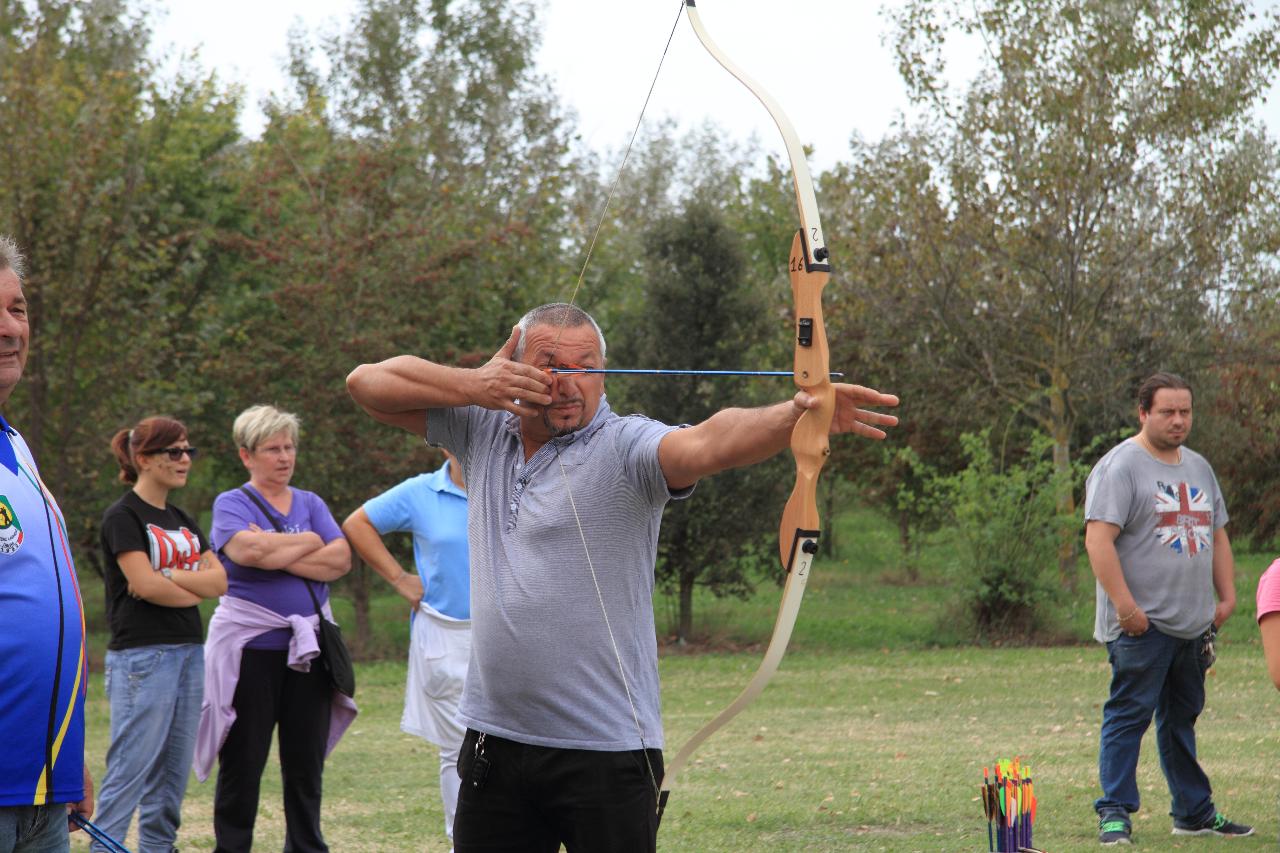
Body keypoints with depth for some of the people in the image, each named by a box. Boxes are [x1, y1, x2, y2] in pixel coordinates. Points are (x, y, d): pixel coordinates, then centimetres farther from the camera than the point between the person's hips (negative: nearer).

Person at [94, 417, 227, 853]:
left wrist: (165, 577, -11)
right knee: (130, 768, -10)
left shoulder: (182, 522, 17)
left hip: (189, 652, 8)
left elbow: (219, 580, 5)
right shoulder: (122, 516, -6)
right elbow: (144, 584, -17)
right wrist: (193, 589, -2)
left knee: (174, 771, 9)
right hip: (142, 655, -8)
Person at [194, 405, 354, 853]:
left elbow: (340, 559, -2)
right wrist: (309, 543, -6)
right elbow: (246, 549, -20)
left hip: (307, 644, 4)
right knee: (243, 762, -1)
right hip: (250, 645, -4)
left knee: (306, 761, 6)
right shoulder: (232, 504, 1)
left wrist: (276, 556, -11)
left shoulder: (310, 504, 13)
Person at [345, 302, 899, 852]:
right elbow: (367, 382, 10)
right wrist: (474, 385, -5)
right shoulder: (483, 433, 8)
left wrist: (798, 414, -50)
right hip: (493, 741, 5)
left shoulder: (624, 448, -9)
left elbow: (705, 444, -29)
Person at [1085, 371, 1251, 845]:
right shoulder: (1120, 467, -8)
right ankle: (1115, 814, -5)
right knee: (1129, 716, -8)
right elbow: (1098, 540, -16)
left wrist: (1227, 596, 14)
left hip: (1194, 625, 8)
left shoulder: (1199, 468, 17)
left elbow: (1217, 536, 25)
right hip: (1142, 625, -7)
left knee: (1182, 718, 14)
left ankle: (1194, 814, 20)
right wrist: (1125, 606, -21)